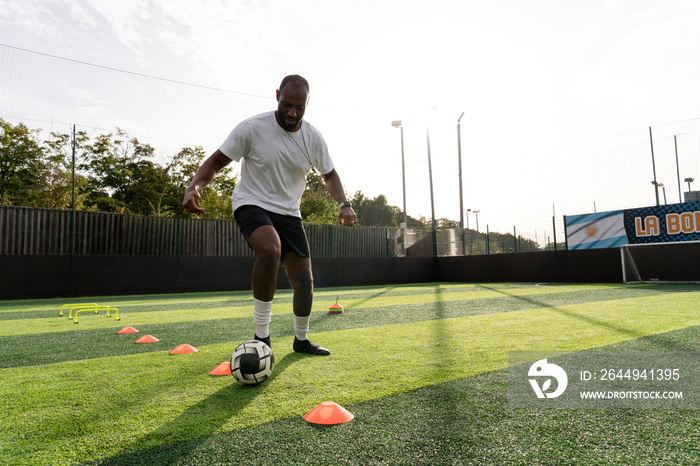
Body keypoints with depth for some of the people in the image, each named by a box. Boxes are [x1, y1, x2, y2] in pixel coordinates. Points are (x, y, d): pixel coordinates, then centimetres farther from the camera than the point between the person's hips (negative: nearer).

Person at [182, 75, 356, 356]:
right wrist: (194, 187, -26)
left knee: (305, 284, 1)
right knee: (270, 249, -38)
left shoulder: (313, 138, -2)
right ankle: (261, 335, -22)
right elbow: (217, 161, -7)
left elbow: (329, 175, 12)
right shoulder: (252, 128, -13)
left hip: (289, 213, 4)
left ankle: (301, 340, 29)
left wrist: (344, 203, -6)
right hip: (252, 204, -4)